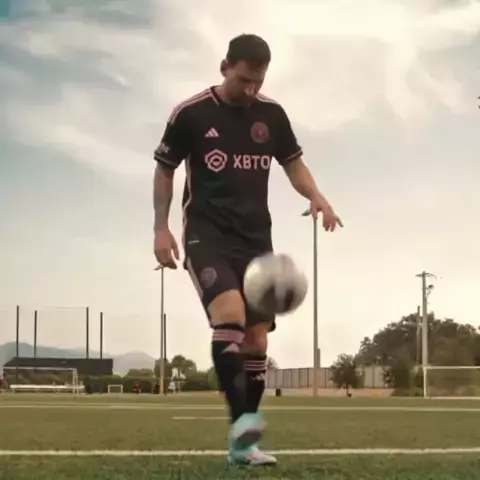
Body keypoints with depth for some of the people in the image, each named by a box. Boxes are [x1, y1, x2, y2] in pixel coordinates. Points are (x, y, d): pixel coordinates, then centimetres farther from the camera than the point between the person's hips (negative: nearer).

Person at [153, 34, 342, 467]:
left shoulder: (272, 114, 5)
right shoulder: (190, 114, -5)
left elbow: (293, 164, 14)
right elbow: (165, 170, 5)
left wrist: (317, 197, -6)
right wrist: (162, 228, -3)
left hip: (256, 236, 5)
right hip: (207, 232, -4)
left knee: (256, 337, 2)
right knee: (229, 313, -30)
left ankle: (242, 442, 11)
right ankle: (241, 418, -33)